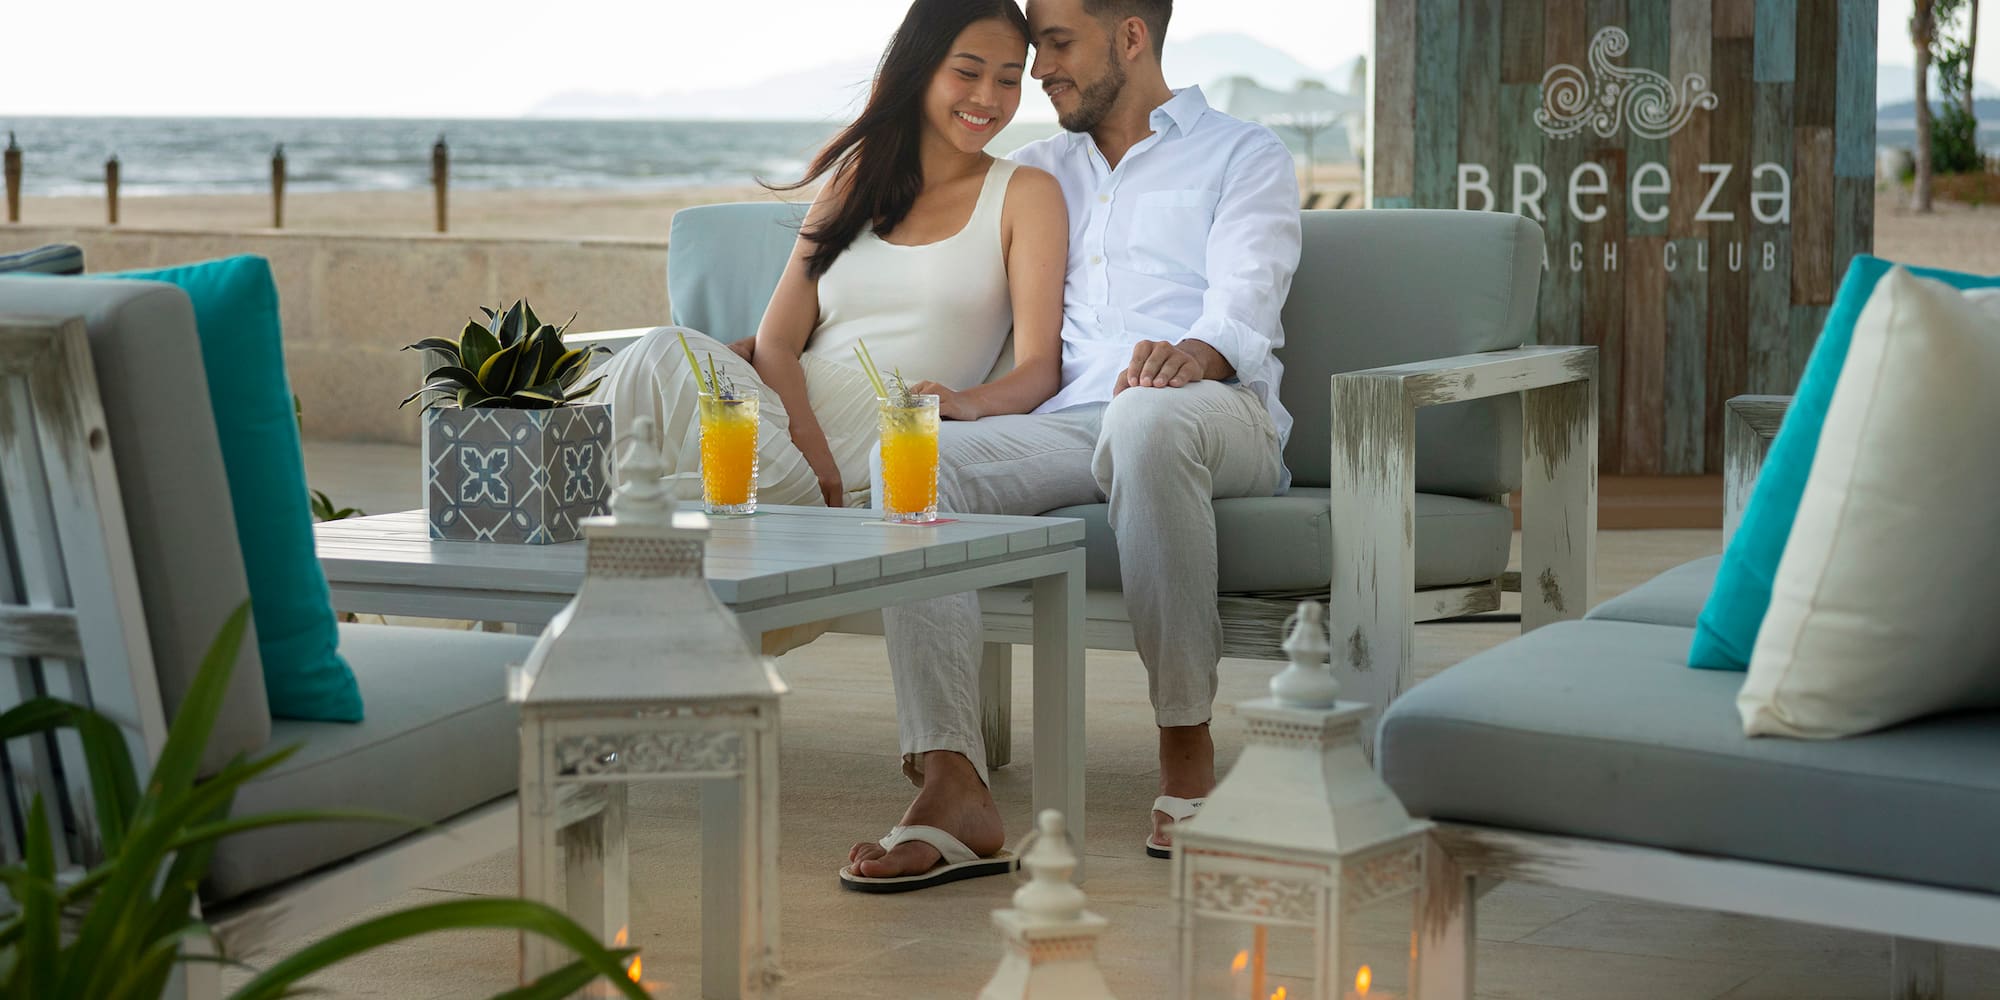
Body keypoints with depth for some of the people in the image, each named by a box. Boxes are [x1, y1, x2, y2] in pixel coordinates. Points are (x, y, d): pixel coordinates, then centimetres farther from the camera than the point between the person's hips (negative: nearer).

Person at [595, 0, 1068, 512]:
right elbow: (776, 340, 9)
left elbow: (1039, 369, 1)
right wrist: (807, 443, -13)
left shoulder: (1026, 194, 11)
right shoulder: (852, 183, 22)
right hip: (790, 407, 4)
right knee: (669, 350, -32)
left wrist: (966, 403, -24)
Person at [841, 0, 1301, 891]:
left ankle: (1186, 745, -29)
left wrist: (1198, 353, -30)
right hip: (1067, 425, 4)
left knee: (1149, 417, -41)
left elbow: (1246, 295, -4)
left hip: (1218, 420, -4)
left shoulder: (1243, 156, 15)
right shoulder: (1035, 172, 31)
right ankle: (951, 787, -38)